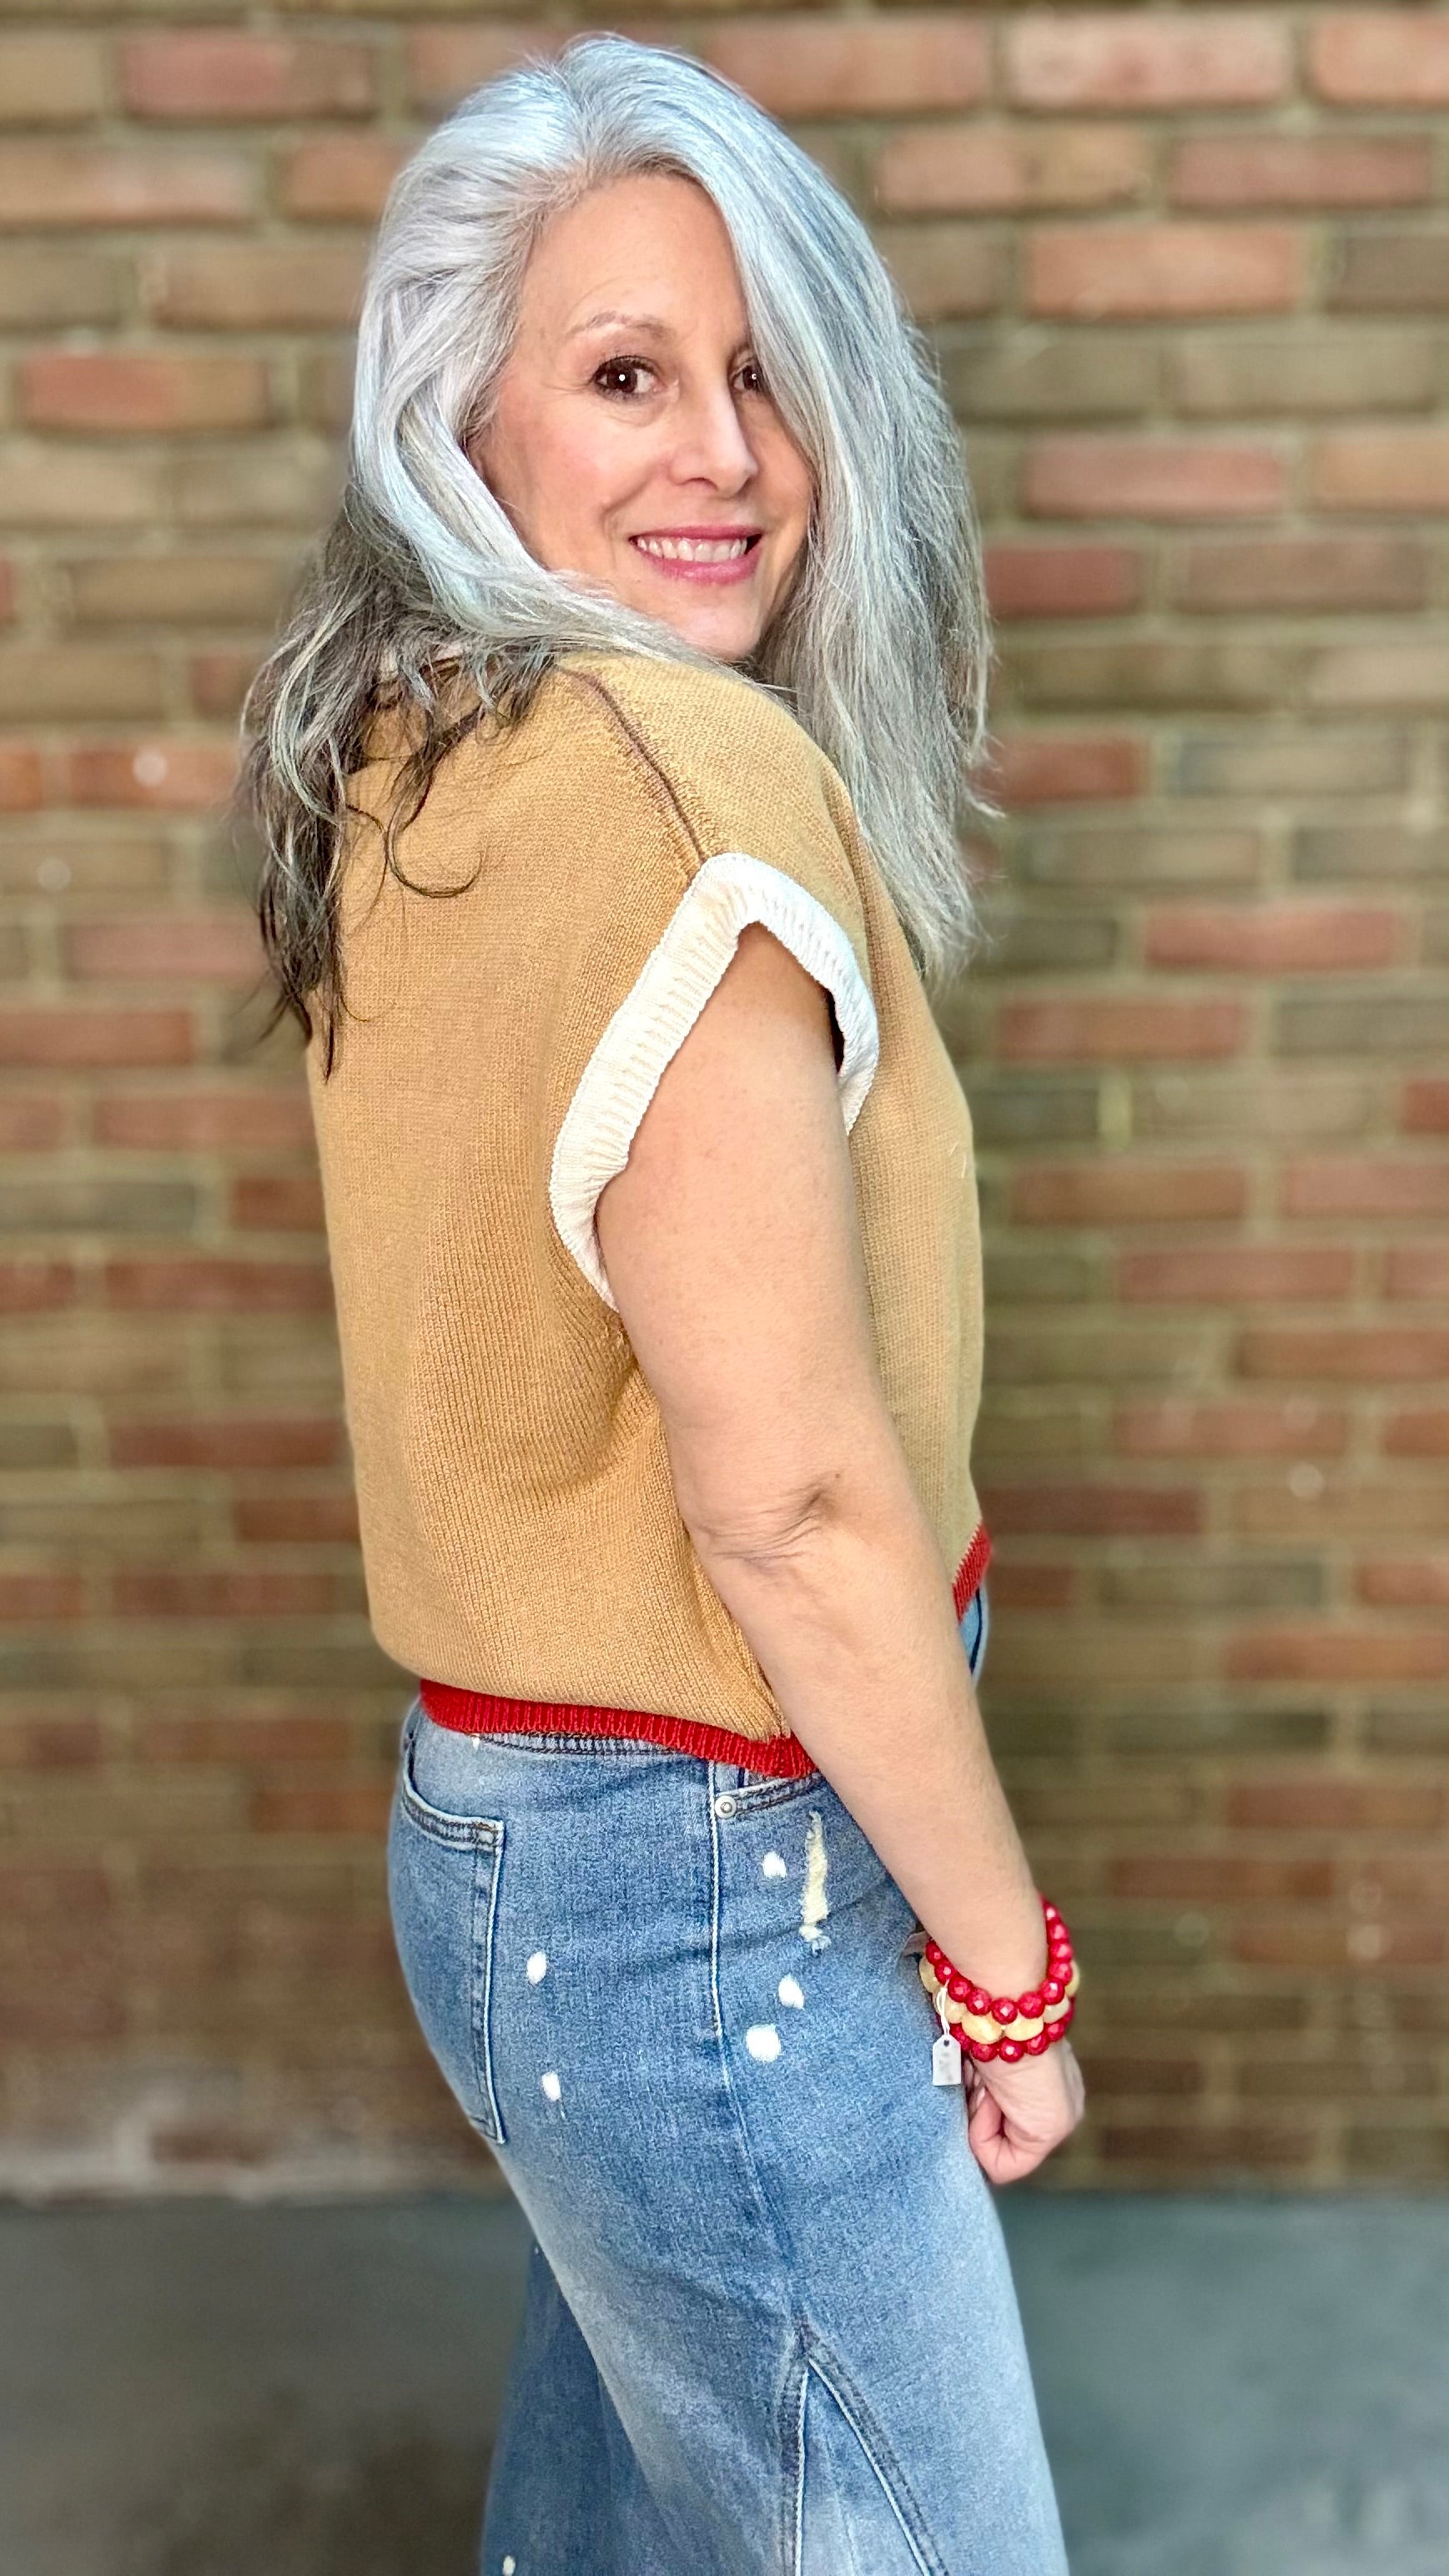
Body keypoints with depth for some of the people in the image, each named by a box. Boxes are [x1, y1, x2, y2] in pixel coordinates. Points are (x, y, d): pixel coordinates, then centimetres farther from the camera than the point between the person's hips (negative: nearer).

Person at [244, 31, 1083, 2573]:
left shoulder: (410, 765, 5)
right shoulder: (691, 778, -23)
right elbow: (790, 1493, -23)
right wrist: (1006, 1953, -10)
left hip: (492, 1817, 9)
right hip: (717, 1886, -9)